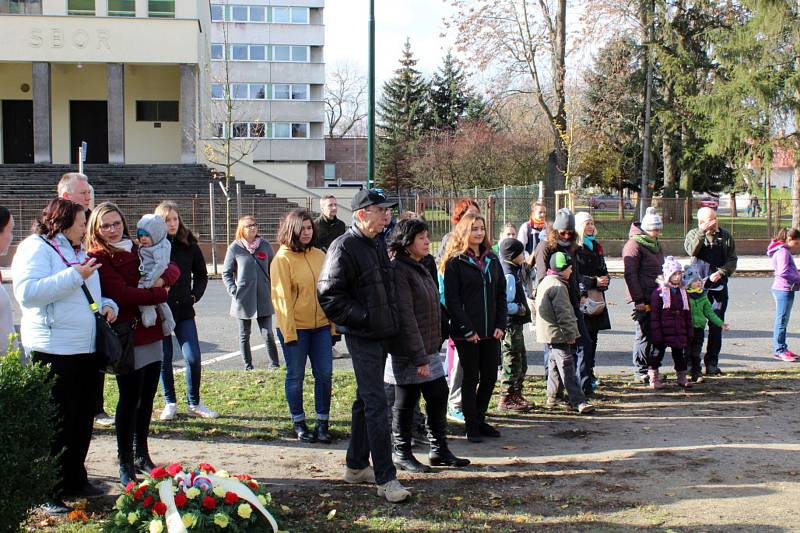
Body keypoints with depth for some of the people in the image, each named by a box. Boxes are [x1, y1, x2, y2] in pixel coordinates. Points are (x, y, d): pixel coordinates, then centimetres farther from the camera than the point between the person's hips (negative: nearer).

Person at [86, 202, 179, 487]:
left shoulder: (138, 250, 14)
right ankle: (125, 463, 7)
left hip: (152, 333, 6)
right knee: (130, 399, -3)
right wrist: (160, 294, -9)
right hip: (128, 335, -6)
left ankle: (141, 454, 27)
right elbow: (120, 294, -17)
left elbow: (173, 270, 8)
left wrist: (160, 279, -14)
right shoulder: (99, 258, -7)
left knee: (146, 398, 13)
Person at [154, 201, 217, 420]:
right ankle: (170, 403, 21)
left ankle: (194, 403, 12)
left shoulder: (189, 246, 4)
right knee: (164, 359, 6)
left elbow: (201, 275, 17)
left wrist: (195, 295, 5)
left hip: (184, 311, 1)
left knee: (193, 357, -4)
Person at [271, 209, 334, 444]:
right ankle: (299, 424, 20)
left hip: (321, 326, 4)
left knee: (325, 375, 5)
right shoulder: (282, 259, -7)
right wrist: (288, 331, -14)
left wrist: (334, 325, 7)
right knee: (295, 376, 7)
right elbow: (281, 297, -10)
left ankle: (322, 423, 17)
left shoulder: (319, 255, 7)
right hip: (295, 328, -4)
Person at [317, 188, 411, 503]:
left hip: (380, 335, 9)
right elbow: (329, 295, -18)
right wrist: (362, 318, -17)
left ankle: (356, 466, 27)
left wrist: (391, 321, 14)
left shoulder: (377, 245, 14)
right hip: (362, 337, -9)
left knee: (366, 400, 16)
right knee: (376, 402, -9)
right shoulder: (344, 247, -14)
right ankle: (386, 478, -4)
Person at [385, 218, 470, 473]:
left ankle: (439, 450, 23)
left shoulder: (420, 268, 14)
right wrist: (419, 356, -22)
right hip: (408, 355, -9)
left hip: (428, 350, 9)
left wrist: (431, 348, 15)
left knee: (439, 396, 12)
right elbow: (405, 316, -21)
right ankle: (401, 453, 18)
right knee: (405, 403, 3)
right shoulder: (398, 270, -17)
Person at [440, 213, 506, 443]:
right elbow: (451, 299, -10)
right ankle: (471, 426, 12)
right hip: (467, 333, -5)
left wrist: (500, 325, 1)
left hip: (491, 331, 5)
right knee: (471, 378, 3)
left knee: (490, 376, 8)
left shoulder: (492, 260, 12)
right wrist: (467, 329, -14)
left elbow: (501, 294, 12)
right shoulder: (455, 262, -6)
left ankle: (480, 420, 24)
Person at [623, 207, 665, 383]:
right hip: (643, 299, -8)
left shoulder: (655, 244, 18)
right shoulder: (634, 245, -9)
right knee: (643, 334, -4)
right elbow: (630, 274, -14)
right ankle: (640, 372, 4)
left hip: (656, 297, 8)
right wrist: (638, 300, -17)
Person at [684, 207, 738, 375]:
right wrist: (702, 231, -24)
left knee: (716, 326, 4)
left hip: (719, 286, 2)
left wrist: (721, 272, -13)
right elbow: (691, 250, -19)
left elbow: (733, 259, 3)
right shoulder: (694, 234, 1)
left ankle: (712, 363, 11)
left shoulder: (725, 236, 6)